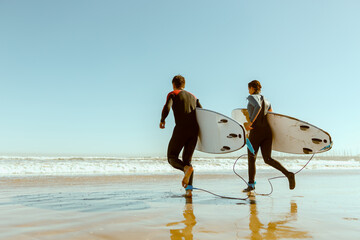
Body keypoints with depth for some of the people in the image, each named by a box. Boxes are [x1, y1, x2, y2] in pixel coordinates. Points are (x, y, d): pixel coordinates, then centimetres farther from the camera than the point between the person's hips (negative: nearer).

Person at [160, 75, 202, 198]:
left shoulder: (172, 94, 9)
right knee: (187, 159, 13)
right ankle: (189, 189, -2)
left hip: (181, 129, -5)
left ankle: (186, 168, -24)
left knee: (172, 158, 8)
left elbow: (166, 108, -11)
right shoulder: (193, 97, 24)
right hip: (194, 131, 5)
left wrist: (162, 120, 5)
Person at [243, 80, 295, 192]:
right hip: (267, 131, 6)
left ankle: (251, 184, 15)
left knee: (251, 158, 9)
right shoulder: (266, 101, 19)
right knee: (268, 159, 7)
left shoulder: (251, 97, -3)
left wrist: (251, 122, -21)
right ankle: (288, 174, -13)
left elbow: (258, 106, -24)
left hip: (256, 131, -6)